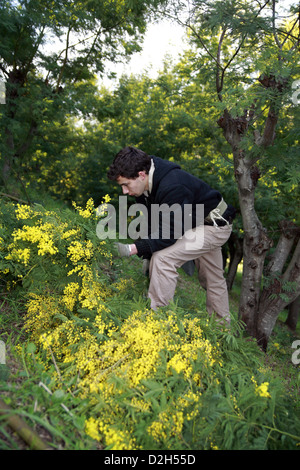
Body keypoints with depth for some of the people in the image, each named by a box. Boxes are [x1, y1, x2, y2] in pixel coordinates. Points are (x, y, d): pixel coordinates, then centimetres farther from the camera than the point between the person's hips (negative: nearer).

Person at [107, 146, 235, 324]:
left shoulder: (172, 187, -36)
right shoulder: (147, 183, -8)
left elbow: (170, 233, -35)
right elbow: (150, 222, -2)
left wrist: (133, 249, -39)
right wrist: (146, 254, -9)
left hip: (215, 226, -9)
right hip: (193, 224, 9)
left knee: (163, 258, -25)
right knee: (213, 280, 21)